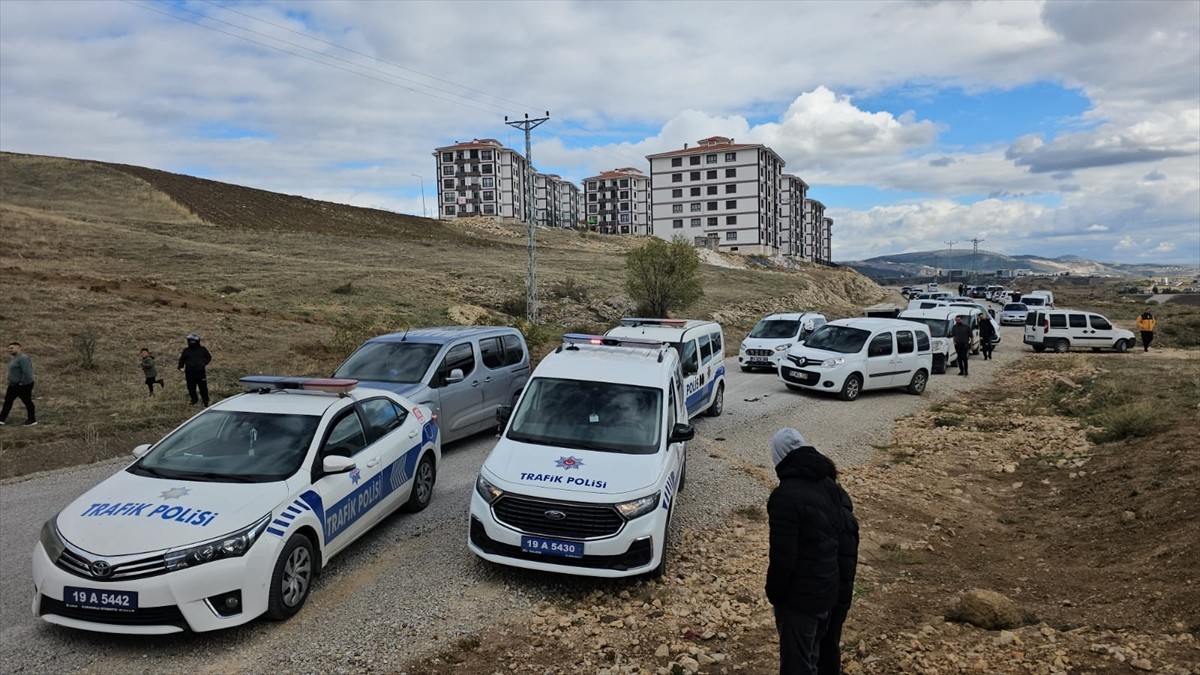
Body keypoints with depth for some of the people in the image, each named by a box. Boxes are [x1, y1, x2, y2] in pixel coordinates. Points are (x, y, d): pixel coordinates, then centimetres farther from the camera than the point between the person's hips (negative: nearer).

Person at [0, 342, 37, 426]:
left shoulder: (23, 358, -21)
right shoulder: (14, 358, 12)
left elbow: (27, 372, -28)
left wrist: (22, 383, -23)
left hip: (24, 385, -10)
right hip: (14, 385, 10)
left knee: (27, 402, 0)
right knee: (8, 400, 12)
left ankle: (32, 420, 11)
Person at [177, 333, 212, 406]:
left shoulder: (202, 349, 4)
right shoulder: (186, 350, 6)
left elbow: (209, 357, 12)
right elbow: (182, 360, 9)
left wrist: (204, 363, -3)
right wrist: (181, 367, -6)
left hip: (200, 372, -2)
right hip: (190, 373, 2)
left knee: (203, 387, -2)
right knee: (191, 387, 8)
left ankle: (206, 401, 6)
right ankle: (194, 400, 27)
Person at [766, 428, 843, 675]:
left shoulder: (786, 496, -25)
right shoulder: (828, 485, 1)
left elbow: (783, 555, -23)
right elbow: (839, 534, 10)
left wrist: (774, 592, -8)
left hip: (799, 595, -8)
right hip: (828, 588, 8)